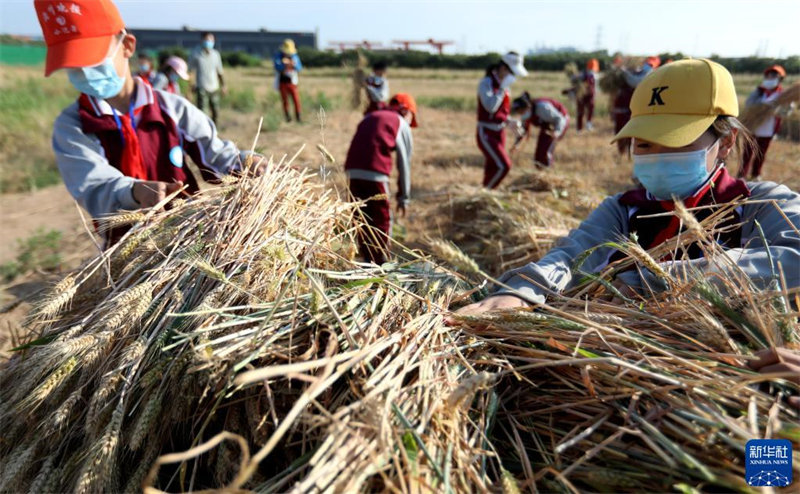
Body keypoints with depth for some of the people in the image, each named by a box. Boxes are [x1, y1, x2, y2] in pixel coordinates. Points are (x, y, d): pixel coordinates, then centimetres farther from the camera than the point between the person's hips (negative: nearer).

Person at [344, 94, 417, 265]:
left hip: (353, 170, 5)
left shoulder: (369, 117, 27)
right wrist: (404, 197, 18)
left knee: (363, 218, 17)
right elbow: (404, 165, 11)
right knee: (382, 220, 9)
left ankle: (368, 260, 26)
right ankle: (381, 263, 14)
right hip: (375, 174, -5)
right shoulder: (402, 125, 12)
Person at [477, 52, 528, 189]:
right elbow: (490, 107, -30)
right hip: (486, 134, -8)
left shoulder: (502, 84, 9)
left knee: (492, 170, 11)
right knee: (503, 166, -16)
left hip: (499, 133, 8)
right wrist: (503, 88, -23)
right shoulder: (486, 83, -14)